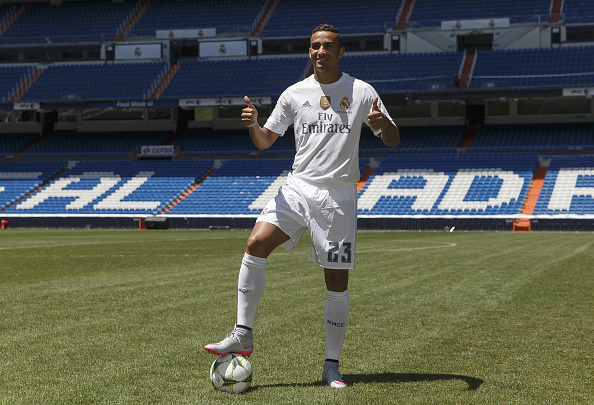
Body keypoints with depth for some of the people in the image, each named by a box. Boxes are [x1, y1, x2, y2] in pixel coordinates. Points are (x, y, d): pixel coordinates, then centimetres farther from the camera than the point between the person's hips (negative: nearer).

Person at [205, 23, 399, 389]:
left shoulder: (361, 92, 3)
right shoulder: (295, 94, 9)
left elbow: (393, 140, 4)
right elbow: (265, 141, 13)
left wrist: (382, 122, -19)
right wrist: (253, 124, -9)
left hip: (340, 196, -2)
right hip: (298, 187, 2)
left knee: (338, 281, -1)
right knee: (256, 243, -20)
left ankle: (332, 365, 11)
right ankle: (243, 336, -12)